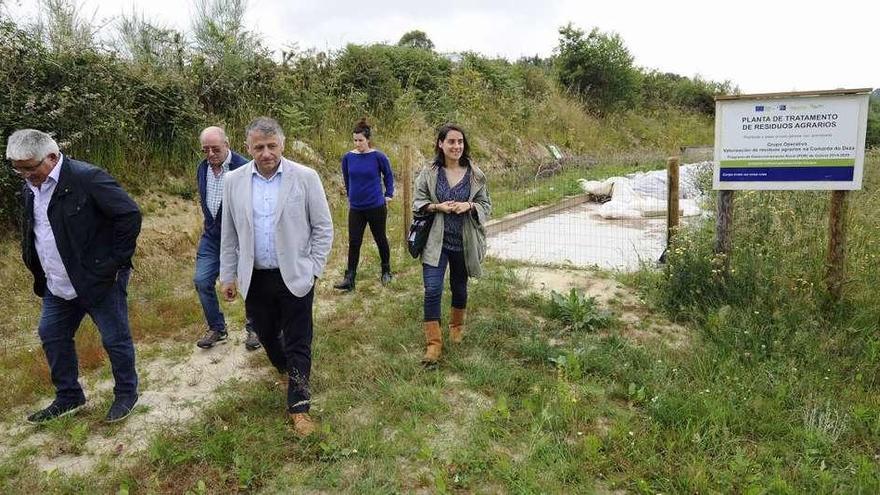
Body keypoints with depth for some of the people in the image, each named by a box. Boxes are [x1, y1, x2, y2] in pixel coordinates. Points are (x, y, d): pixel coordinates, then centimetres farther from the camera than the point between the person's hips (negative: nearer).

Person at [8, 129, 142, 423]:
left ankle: (126, 394, 26)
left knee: (115, 339, 5)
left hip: (100, 280, -8)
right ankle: (68, 397, 35)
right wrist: (39, 274, 11)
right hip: (58, 286, 8)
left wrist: (118, 262, -18)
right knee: (52, 336, 17)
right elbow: (31, 233, 19)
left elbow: (130, 214, -22)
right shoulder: (30, 187, 5)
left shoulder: (87, 178, -20)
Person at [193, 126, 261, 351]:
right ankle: (216, 328, 21)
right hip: (212, 236, 6)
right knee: (201, 281, 4)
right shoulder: (202, 168, 3)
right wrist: (210, 225, 17)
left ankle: (253, 328, 25)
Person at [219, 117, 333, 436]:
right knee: (266, 335, 18)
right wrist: (228, 276, 9)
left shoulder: (305, 177, -8)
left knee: (298, 343, 3)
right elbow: (229, 234, 7)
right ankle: (286, 370, 48)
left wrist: (313, 269, -5)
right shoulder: (234, 181, 0)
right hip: (254, 278, 3)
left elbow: (323, 227, -3)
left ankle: (298, 406, 16)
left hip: (295, 276, -3)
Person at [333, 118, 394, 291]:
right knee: (354, 243, 2)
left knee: (380, 239, 13)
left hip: (376, 207, -2)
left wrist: (388, 195, 3)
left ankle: (386, 271, 32)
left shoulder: (378, 157, -10)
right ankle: (349, 279, 7)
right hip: (356, 208, 2)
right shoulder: (348, 157, -2)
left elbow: (388, 175, 5)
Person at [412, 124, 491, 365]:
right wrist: (438, 206, -17)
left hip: (464, 241, 2)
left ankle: (457, 326, 45)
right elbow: (418, 203, 1)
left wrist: (469, 206, -16)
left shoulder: (475, 174, -1)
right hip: (435, 241, -2)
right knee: (432, 290, -11)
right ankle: (434, 343, 1)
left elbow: (486, 205, 5)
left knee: (459, 287, 18)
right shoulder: (428, 173, -4)